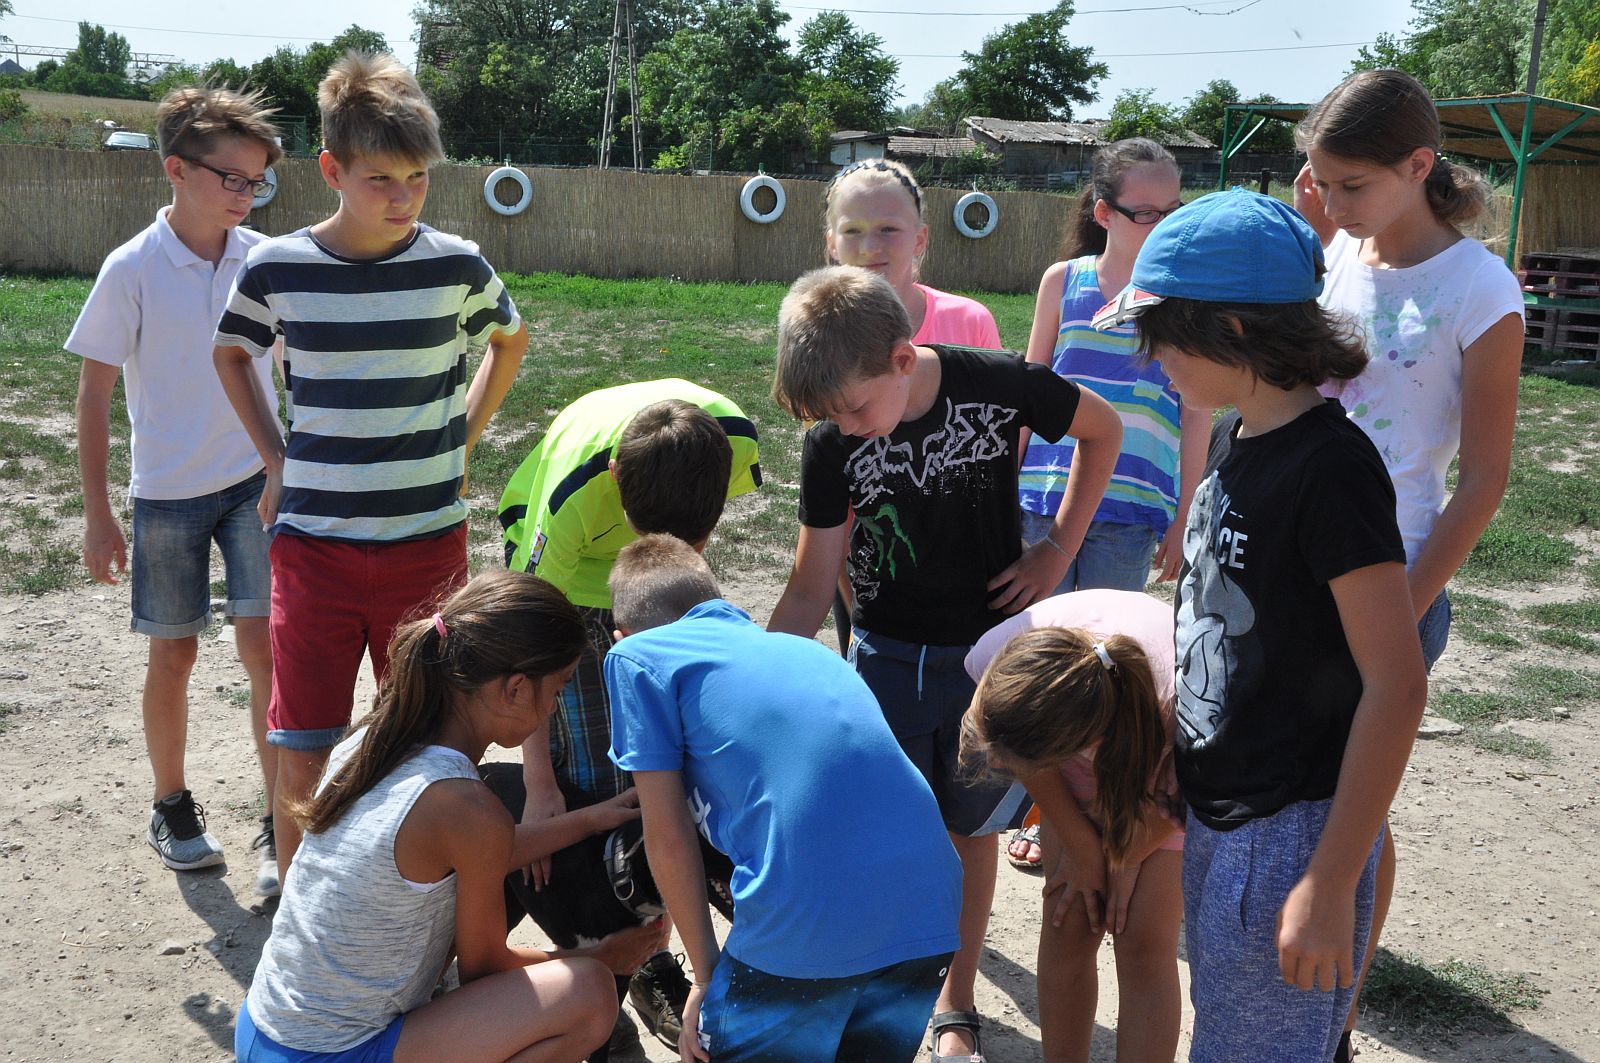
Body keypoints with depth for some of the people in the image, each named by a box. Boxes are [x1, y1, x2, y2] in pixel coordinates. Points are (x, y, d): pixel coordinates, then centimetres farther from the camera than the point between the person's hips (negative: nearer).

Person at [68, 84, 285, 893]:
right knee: (173, 652, 10)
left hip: (257, 481, 2)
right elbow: (94, 394, -6)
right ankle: (171, 808, 29)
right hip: (168, 493, -1)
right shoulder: (133, 270, -11)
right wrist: (97, 515, -6)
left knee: (264, 643, -6)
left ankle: (281, 826, 2)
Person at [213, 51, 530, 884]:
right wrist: (277, 463, 6)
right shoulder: (276, 268, -6)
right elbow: (230, 355, 14)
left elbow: (510, 341, 16)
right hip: (313, 545, 0)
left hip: (429, 541, 1)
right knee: (303, 752, 3)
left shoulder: (456, 266, -5)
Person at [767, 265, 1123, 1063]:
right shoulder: (830, 446, -16)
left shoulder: (999, 386, -20)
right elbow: (812, 587, -10)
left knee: (970, 831, 11)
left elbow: (1103, 430, -1)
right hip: (887, 656, 1)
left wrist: (1058, 549, -7)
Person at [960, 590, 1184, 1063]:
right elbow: (1033, 764, -13)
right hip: (1081, 772, 3)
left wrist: (1130, 857, -6)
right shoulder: (996, 657, -37)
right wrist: (1080, 845, -7)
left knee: (1143, 943, -8)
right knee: (1068, 928, -2)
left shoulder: (1181, 704, -45)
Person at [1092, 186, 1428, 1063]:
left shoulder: (1330, 466, -21)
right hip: (1216, 813, 9)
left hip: (1290, 832, -9)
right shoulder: (1239, 438, 6)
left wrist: (1331, 885, -22)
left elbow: (1396, 685, -22)